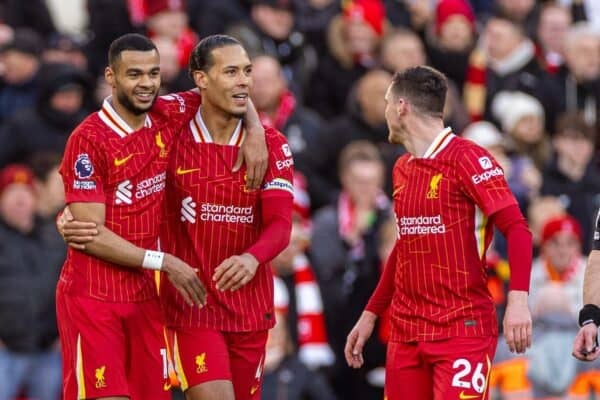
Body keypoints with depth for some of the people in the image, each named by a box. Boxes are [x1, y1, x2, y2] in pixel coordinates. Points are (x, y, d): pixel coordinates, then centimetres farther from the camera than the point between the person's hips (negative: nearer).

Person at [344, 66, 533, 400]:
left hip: (463, 331, -7)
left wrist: (518, 300, -28)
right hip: (405, 331, 7)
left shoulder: (467, 158, -8)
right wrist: (370, 315, 25)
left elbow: (517, 229, -15)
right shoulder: (402, 169, 15)